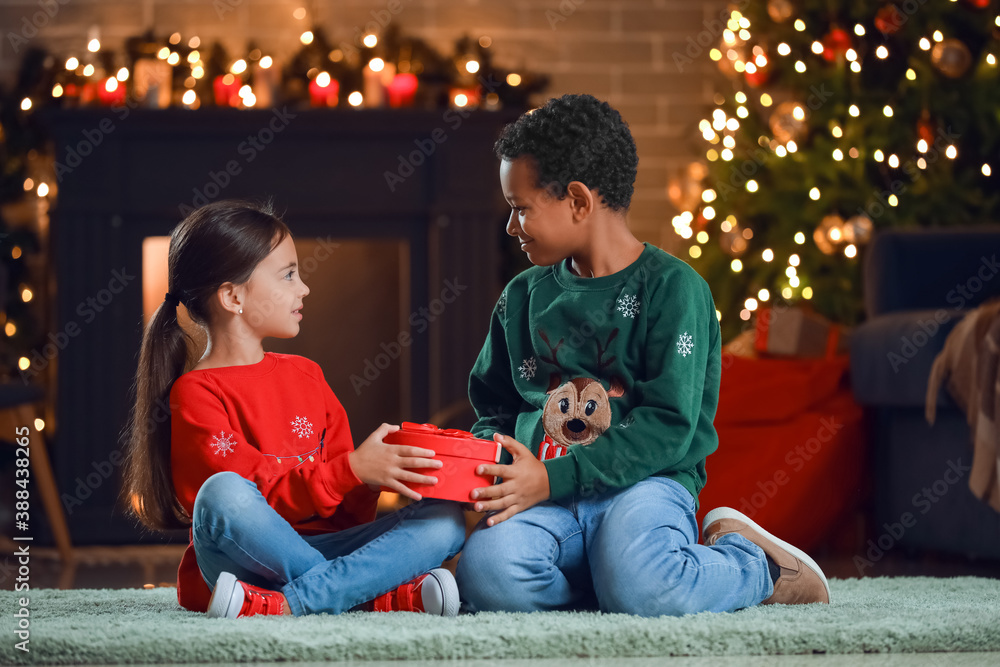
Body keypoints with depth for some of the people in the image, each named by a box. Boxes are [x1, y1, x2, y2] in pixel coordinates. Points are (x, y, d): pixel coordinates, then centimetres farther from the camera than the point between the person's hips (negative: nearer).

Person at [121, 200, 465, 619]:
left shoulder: (305, 376, 19)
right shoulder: (196, 394, -3)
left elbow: (349, 508, 15)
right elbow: (252, 497, -15)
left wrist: (375, 473, -8)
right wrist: (350, 471, -24)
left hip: (322, 545, 6)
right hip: (243, 563, -6)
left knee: (445, 520, -12)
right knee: (223, 493, -38)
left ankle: (285, 605, -31)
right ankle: (386, 596, -31)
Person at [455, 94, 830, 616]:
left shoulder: (672, 287, -2)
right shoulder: (523, 297, 18)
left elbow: (668, 428, -10)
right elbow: (495, 409, 27)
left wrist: (553, 478, -18)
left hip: (645, 481, -3)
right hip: (549, 495, 3)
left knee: (641, 591, -35)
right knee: (488, 575, -31)